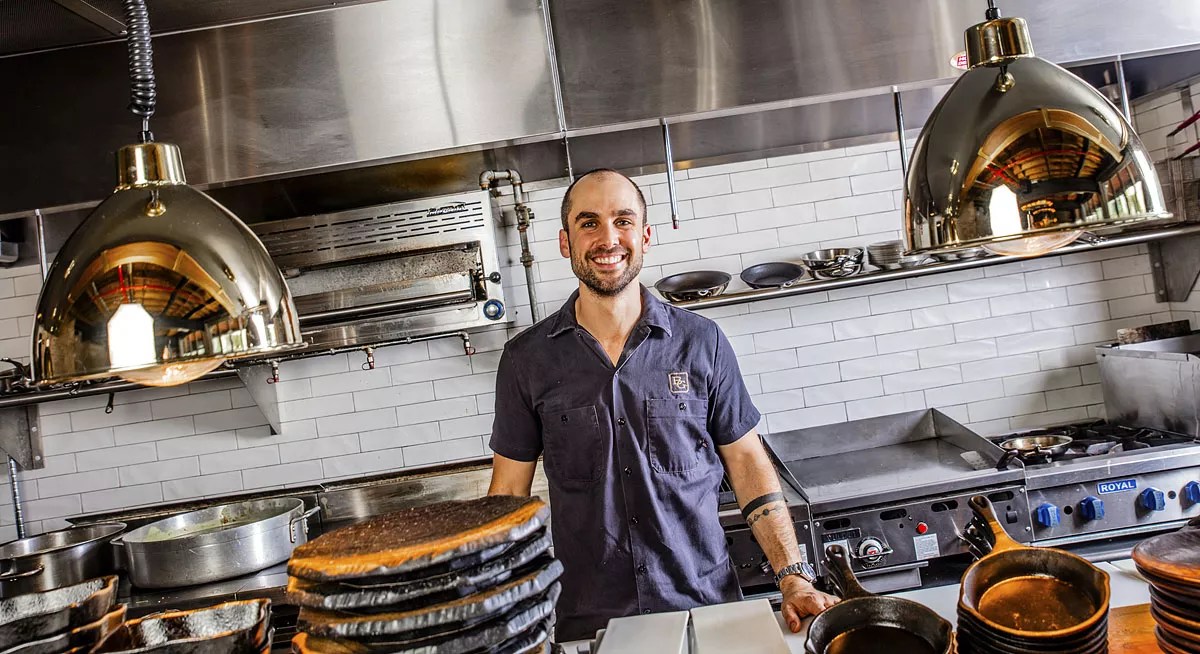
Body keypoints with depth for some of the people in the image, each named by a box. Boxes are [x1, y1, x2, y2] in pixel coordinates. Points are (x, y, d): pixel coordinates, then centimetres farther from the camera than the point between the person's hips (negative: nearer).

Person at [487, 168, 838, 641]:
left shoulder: (701, 342, -5)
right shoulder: (525, 359, -5)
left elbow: (747, 462, 1)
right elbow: (509, 490, 0)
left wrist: (793, 578, -6)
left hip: (707, 607, 1)